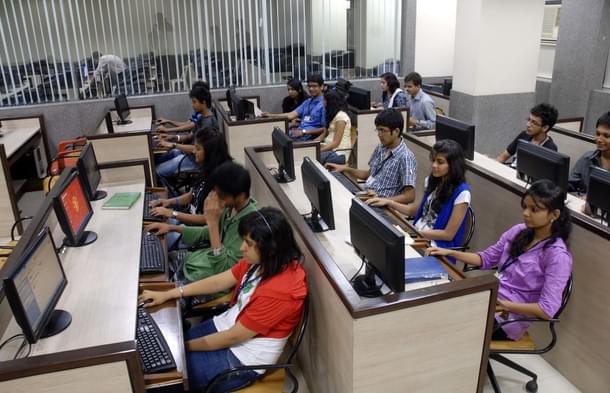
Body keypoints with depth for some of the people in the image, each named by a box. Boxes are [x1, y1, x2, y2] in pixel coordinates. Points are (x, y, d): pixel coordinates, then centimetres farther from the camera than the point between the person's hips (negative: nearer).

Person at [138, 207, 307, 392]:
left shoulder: (279, 290, -33)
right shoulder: (260, 261, -8)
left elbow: (233, 337, -23)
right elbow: (219, 281, 1)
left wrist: (186, 347, -11)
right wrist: (166, 295, 0)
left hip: (243, 357, -7)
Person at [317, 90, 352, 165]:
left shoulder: (341, 116, -11)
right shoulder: (332, 115, 20)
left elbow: (336, 143, -16)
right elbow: (324, 134, 16)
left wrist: (319, 150, -20)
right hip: (330, 148, 9)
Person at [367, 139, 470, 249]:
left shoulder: (461, 192, -14)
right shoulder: (435, 182, 9)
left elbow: (448, 234, -13)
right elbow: (415, 210, 18)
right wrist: (389, 202, 6)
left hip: (436, 247, -7)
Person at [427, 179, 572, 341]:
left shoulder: (557, 255, -17)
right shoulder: (519, 231, 2)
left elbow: (547, 310, -21)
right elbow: (486, 258, 10)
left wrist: (502, 304, -24)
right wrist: (449, 252, -3)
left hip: (510, 318, -6)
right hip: (489, 296, 6)